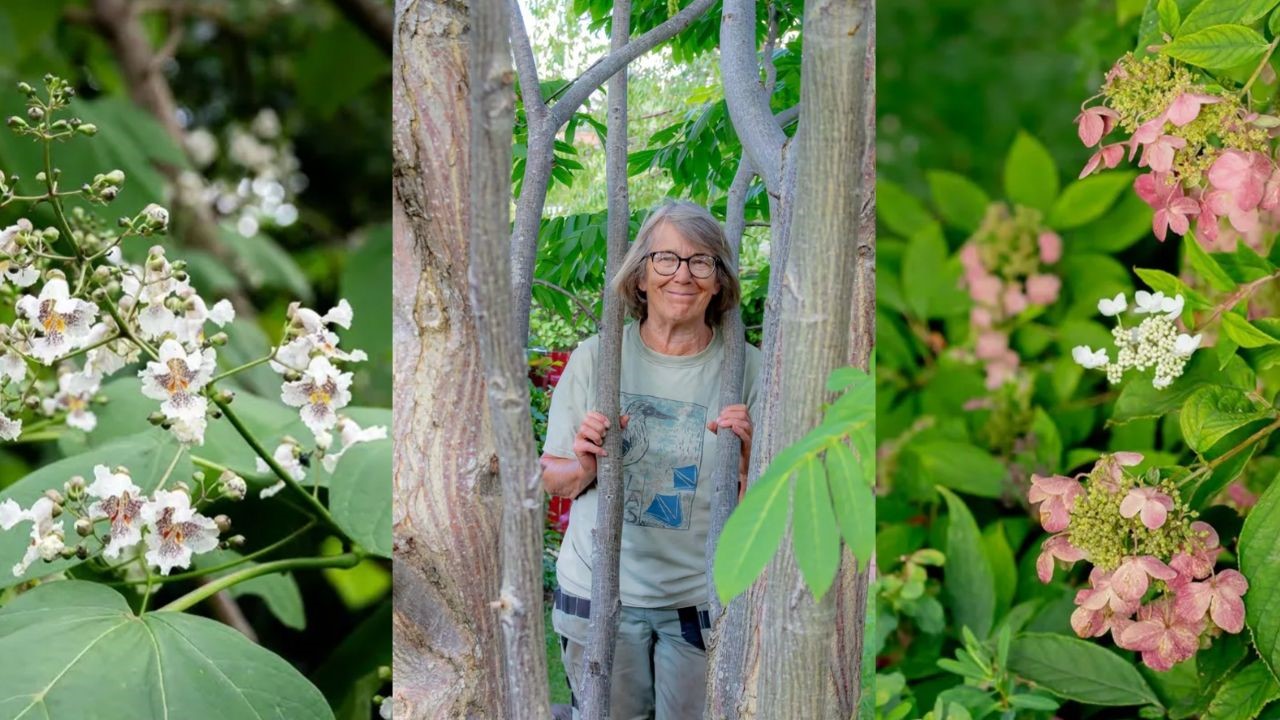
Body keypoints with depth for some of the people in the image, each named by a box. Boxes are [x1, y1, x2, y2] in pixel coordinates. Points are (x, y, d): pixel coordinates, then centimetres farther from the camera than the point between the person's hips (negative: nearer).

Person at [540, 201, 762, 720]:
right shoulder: (595, 358, -3)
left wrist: (745, 454, -21)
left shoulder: (746, 368, -4)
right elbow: (553, 482, 4)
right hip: (598, 594, 0)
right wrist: (585, 467, -17)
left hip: (702, 597, 0)